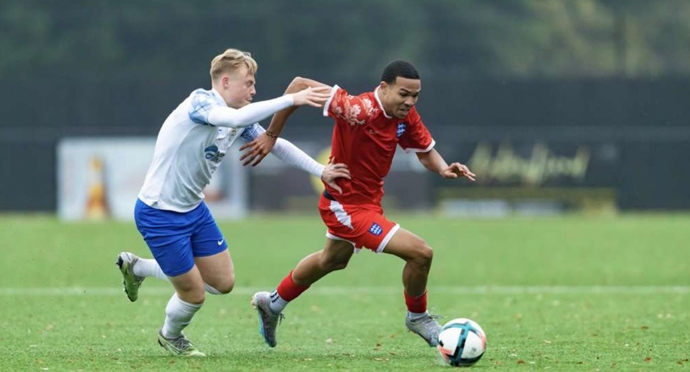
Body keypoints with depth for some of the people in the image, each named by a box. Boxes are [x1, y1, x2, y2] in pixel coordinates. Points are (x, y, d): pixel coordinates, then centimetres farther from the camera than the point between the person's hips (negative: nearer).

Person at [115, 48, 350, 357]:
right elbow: (235, 117, -41)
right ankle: (170, 336, 35)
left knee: (223, 283, 9)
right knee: (194, 294, -1)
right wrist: (292, 99, -42)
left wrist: (321, 171, 10)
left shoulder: (240, 121, 4)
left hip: (194, 209, 9)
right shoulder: (200, 102, -22)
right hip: (159, 214, -9)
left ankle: (136, 267, 26)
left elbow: (274, 143, 15)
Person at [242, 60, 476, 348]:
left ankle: (273, 303, 56)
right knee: (421, 253, -15)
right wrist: (271, 136, -25)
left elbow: (425, 151, 4)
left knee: (332, 260, 34)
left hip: (368, 200, 9)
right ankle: (418, 317, 12)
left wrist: (443, 169, -19)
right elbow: (300, 86, -31)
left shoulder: (406, 117, -9)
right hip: (347, 207, -9)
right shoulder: (360, 110, -32)